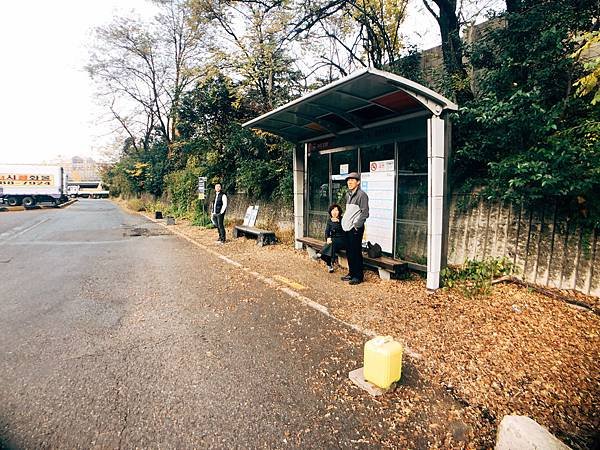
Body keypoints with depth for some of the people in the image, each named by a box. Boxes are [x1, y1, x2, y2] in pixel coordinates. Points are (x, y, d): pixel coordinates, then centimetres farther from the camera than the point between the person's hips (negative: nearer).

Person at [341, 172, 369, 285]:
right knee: (349, 252, 13)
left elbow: (365, 213, -15)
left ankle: (358, 276, 6)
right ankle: (351, 273, 25)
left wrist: (356, 225, -17)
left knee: (356, 252, -4)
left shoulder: (362, 195, -11)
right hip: (347, 228, 8)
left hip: (356, 228, -8)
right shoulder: (348, 195, 15)